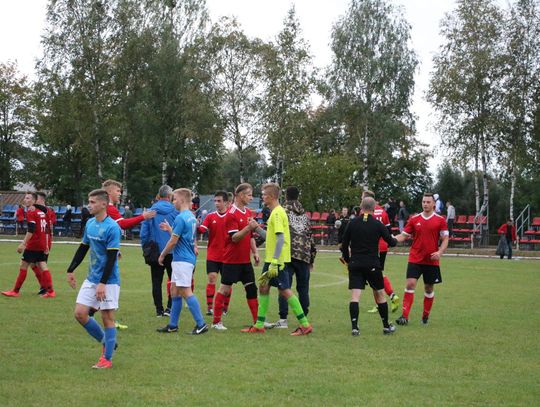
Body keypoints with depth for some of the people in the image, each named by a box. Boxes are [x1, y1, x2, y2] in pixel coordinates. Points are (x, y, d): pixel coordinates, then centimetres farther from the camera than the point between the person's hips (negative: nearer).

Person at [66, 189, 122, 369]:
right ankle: (105, 341, 22)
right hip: (91, 278, 8)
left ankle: (107, 358, 10)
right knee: (80, 314, 3)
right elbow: (83, 248, 18)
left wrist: (103, 283, -22)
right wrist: (71, 270, 18)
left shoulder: (112, 227, -16)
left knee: (107, 317, 0)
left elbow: (112, 258, -19)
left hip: (108, 281, -7)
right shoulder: (90, 224, 7)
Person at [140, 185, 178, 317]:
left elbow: (144, 233, -1)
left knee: (156, 281, 8)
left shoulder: (151, 211, -1)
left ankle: (159, 309, 8)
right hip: (172, 252, -1)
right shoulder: (175, 211, -4)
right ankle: (169, 307, 0)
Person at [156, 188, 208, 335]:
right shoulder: (192, 217, 13)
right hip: (188, 257, 10)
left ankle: (201, 324, -8)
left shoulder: (181, 218, -16)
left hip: (182, 259, -10)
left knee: (186, 291, -8)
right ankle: (173, 325, 18)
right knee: (174, 290, 14)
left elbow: (173, 241, -15)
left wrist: (162, 255, -4)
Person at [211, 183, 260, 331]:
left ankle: (257, 321, 13)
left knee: (251, 288, 8)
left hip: (246, 259, 8)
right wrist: (249, 227, -32)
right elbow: (234, 237, -20)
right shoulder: (231, 214, -14)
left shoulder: (248, 212, 12)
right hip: (232, 259, -8)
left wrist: (255, 252, 11)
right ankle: (216, 321, 6)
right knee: (225, 289, -1)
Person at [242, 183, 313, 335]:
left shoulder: (277, 213, -15)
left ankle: (305, 325, -3)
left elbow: (280, 238, -23)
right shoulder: (275, 212, 15)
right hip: (271, 259, 10)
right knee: (263, 287, 12)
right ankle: (259, 325, 18)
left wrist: (274, 262, -27)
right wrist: (256, 228, 15)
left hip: (277, 260, -10)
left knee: (285, 291, -7)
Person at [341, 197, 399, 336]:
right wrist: (395, 240, 28)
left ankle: (354, 327, -14)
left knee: (355, 296, -4)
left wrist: (347, 260, 18)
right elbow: (391, 242, 5)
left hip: (355, 264, 1)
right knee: (380, 294, 13)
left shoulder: (352, 223, 1)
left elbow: (344, 245, 4)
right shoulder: (377, 224, -3)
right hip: (372, 265, -1)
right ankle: (386, 326, 21)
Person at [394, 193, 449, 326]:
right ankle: (405, 316, -12)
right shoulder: (414, 219, 4)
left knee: (429, 289, 8)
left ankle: (426, 316, 24)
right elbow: (404, 235, 6)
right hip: (415, 259, 0)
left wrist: (440, 252, -16)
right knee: (410, 284, -12)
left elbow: (445, 239, 0)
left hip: (431, 261, 0)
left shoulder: (440, 220, 0)